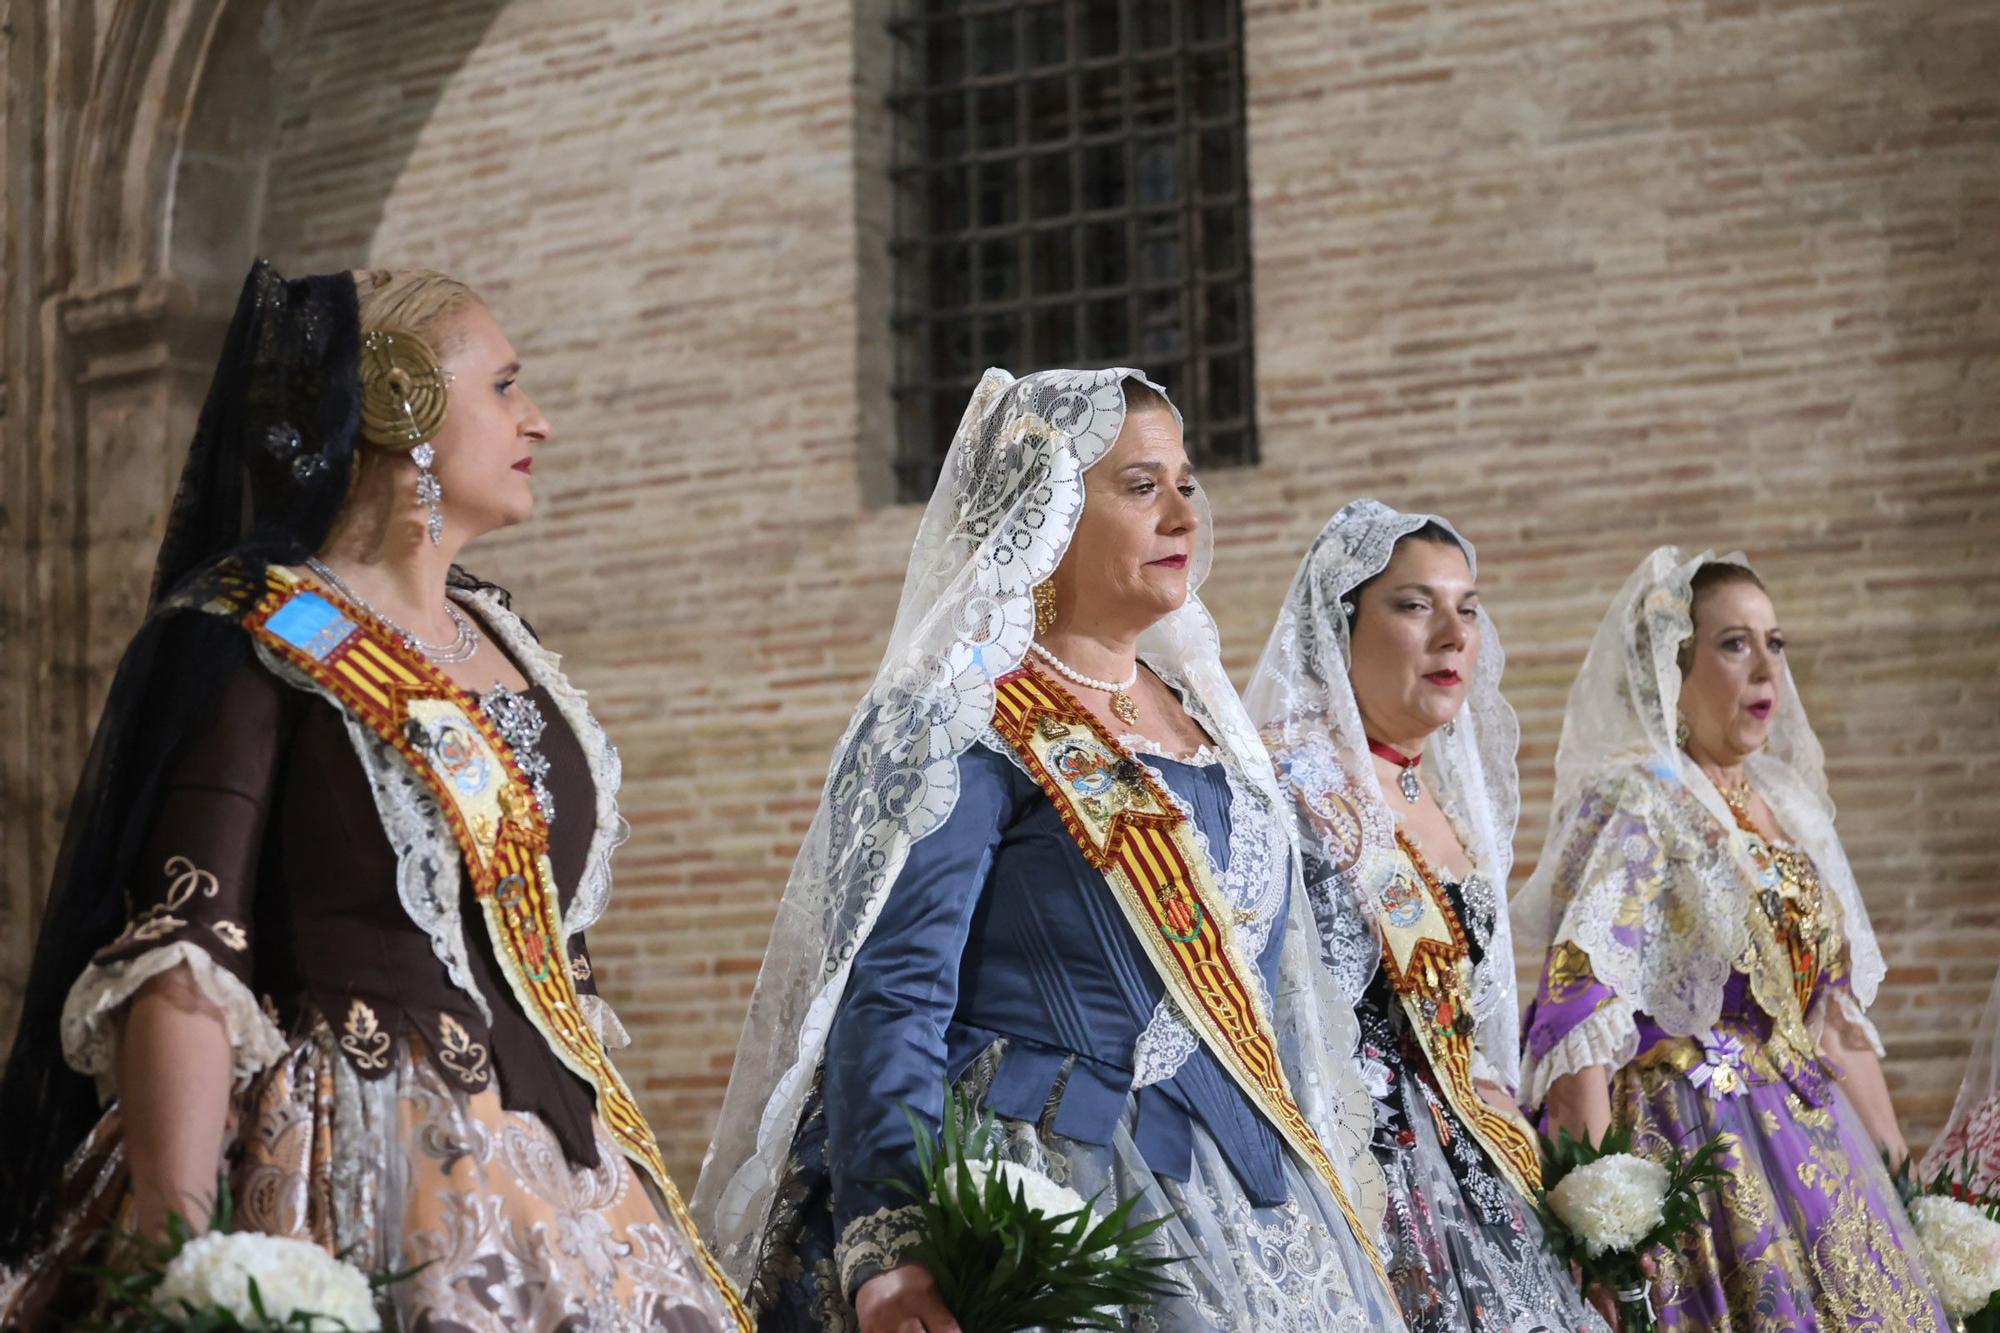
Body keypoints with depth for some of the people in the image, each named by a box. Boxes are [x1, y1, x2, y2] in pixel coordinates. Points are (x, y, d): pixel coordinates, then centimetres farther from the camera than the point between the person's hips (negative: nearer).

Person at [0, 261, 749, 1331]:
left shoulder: (497, 639, 16)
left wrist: (625, 1192, 16)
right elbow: (181, 958, -15)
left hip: (556, 1173, 7)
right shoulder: (253, 641, -6)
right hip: (352, 1175, -7)